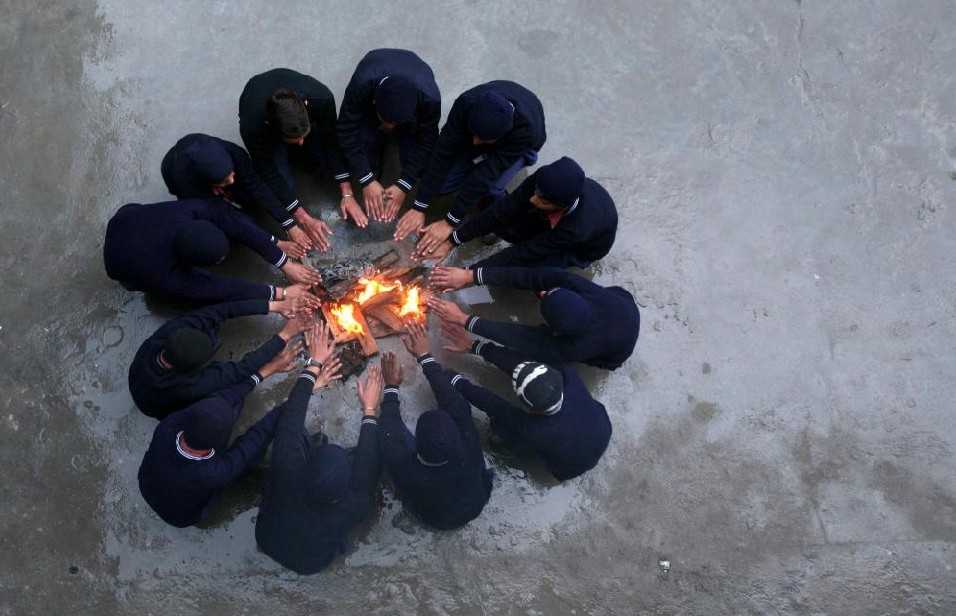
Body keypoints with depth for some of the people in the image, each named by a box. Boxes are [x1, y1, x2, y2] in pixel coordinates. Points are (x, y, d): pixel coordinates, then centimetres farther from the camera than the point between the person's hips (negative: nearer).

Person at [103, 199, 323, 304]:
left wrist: (286, 263, -31)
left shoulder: (189, 210, -38)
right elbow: (222, 289, -35)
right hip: (125, 263, -3)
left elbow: (239, 225, -30)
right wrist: (279, 293, -31)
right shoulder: (167, 278, -44)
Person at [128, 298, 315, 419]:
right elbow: (241, 370, -40)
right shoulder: (187, 387, -46)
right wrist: (284, 336, -35)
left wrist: (275, 305, -35)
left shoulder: (172, 331, -37)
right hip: (166, 409, -4)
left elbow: (218, 311, -32)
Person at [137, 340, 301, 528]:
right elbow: (261, 433, -36)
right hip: (183, 517, -3)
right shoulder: (212, 474, -46)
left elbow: (222, 398, -25)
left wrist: (268, 369, -18)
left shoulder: (167, 428, -36)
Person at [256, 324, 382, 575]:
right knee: (361, 453, -2)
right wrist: (370, 409, -13)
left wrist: (314, 364, -18)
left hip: (268, 542, 1)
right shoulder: (356, 506, -42)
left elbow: (290, 419, -28)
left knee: (294, 429, -3)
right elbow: (370, 462, -23)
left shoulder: (286, 473, -42)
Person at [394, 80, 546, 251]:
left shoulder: (527, 131, -44)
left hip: (517, 146, -3)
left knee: (490, 186, -33)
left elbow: (487, 175, -41)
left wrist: (450, 222, -38)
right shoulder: (467, 103, -38)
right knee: (441, 182, -16)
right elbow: (443, 152, -32)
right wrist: (419, 207, -32)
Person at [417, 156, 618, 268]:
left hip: (584, 246, -4)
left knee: (523, 266, -28)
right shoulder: (544, 182, -34)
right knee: (502, 222, -20)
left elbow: (524, 252, -38)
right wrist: (452, 241, -27)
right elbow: (504, 209, -26)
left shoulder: (577, 229, -45)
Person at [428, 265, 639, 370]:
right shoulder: (579, 288, -40)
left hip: (612, 355, -3)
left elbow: (518, 336, -38)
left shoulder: (577, 347, -45)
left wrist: (462, 319, -34)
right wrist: (470, 276, -42)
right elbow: (532, 275, -39)